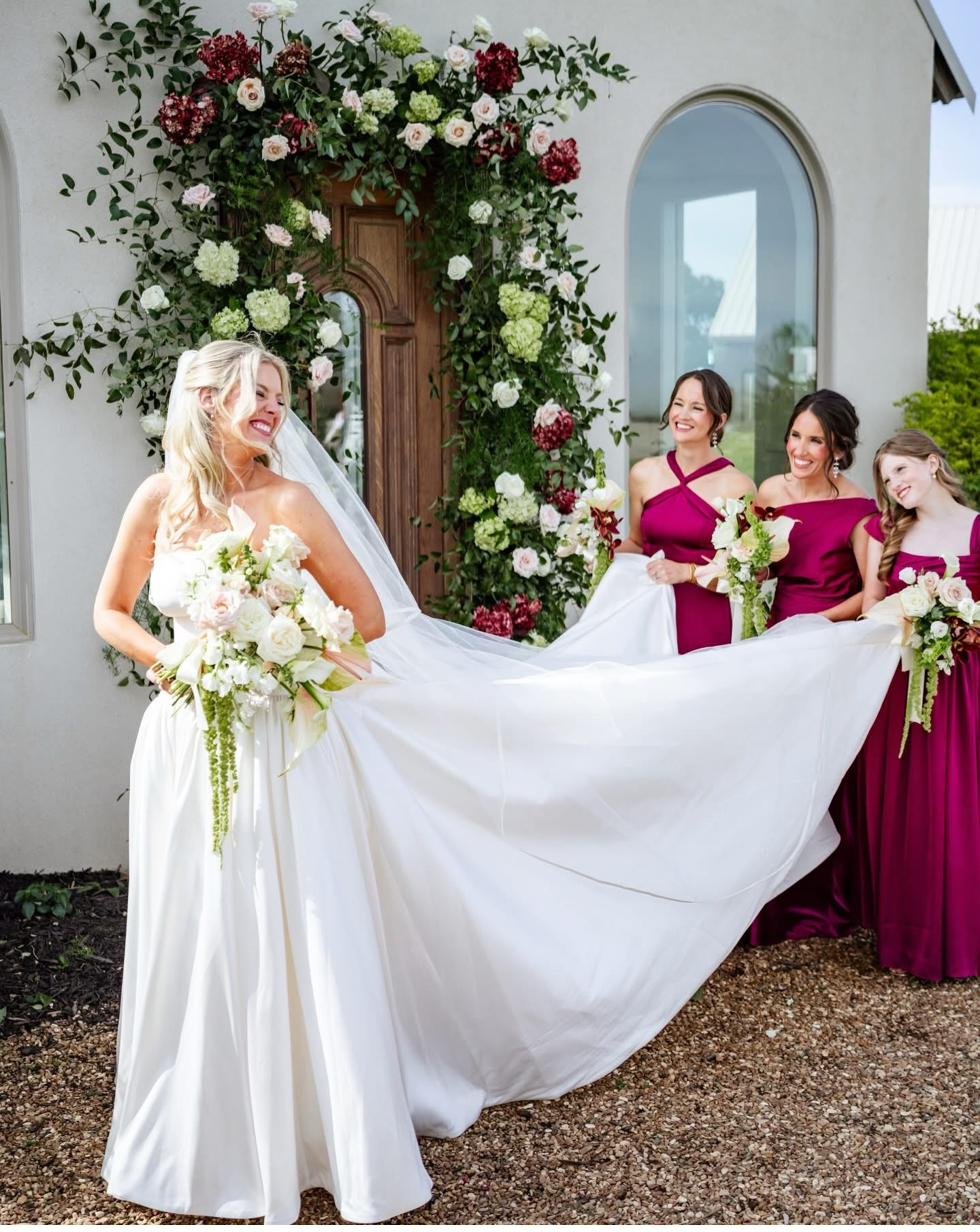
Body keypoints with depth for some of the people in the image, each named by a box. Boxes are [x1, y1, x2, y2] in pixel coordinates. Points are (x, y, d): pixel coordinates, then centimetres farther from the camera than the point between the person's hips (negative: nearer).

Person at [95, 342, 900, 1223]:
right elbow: (109, 613, 9)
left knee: (300, 948, 2)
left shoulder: (290, 502, -5)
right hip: (190, 748, 2)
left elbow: (370, 619, -1)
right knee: (203, 948, 12)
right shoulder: (160, 500, 1)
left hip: (282, 751, -2)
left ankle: (334, 1132, 16)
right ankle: (204, 1141, 30)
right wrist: (179, 662, -7)